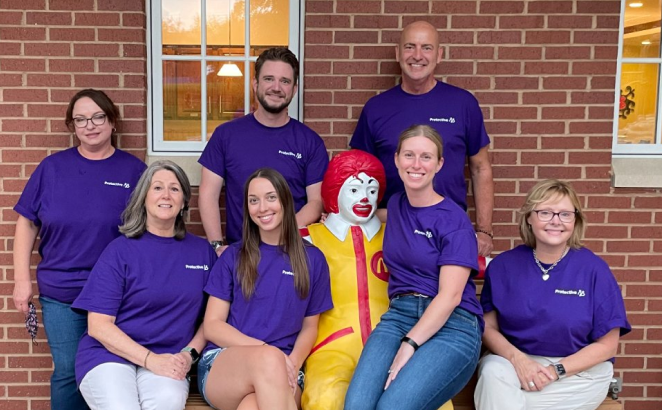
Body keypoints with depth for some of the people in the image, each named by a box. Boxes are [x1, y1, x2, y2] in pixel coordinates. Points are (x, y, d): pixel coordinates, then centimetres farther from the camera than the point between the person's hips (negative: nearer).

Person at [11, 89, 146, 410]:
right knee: (67, 373, 8)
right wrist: (22, 280, 1)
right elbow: (27, 224, 6)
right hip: (60, 296, 1)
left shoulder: (133, 169, -1)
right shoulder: (52, 167, 3)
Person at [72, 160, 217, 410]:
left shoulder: (202, 251, 10)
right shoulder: (120, 250, 1)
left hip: (168, 360, 1)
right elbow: (98, 326, -4)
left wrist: (189, 354, -5)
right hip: (110, 354, -1)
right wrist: (151, 359, -14)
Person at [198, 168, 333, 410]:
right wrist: (265, 350, -13)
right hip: (222, 364, 1)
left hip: (281, 371, -1)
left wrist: (292, 363, -7)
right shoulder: (233, 256, 8)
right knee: (269, 359, -37)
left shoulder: (312, 259, 10)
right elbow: (212, 325, 4)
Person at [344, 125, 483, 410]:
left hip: (451, 325, -4)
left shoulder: (455, 220, -5)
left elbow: (450, 295, -12)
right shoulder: (395, 205, 14)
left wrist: (409, 346, -19)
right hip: (398, 315, 5)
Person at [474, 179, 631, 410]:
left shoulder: (594, 269, -5)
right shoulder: (504, 265, 1)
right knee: (493, 371, -32)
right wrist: (517, 359, -20)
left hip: (579, 373, -3)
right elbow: (488, 327, 0)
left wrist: (555, 371, -15)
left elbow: (607, 344, -4)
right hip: (515, 363, 3)